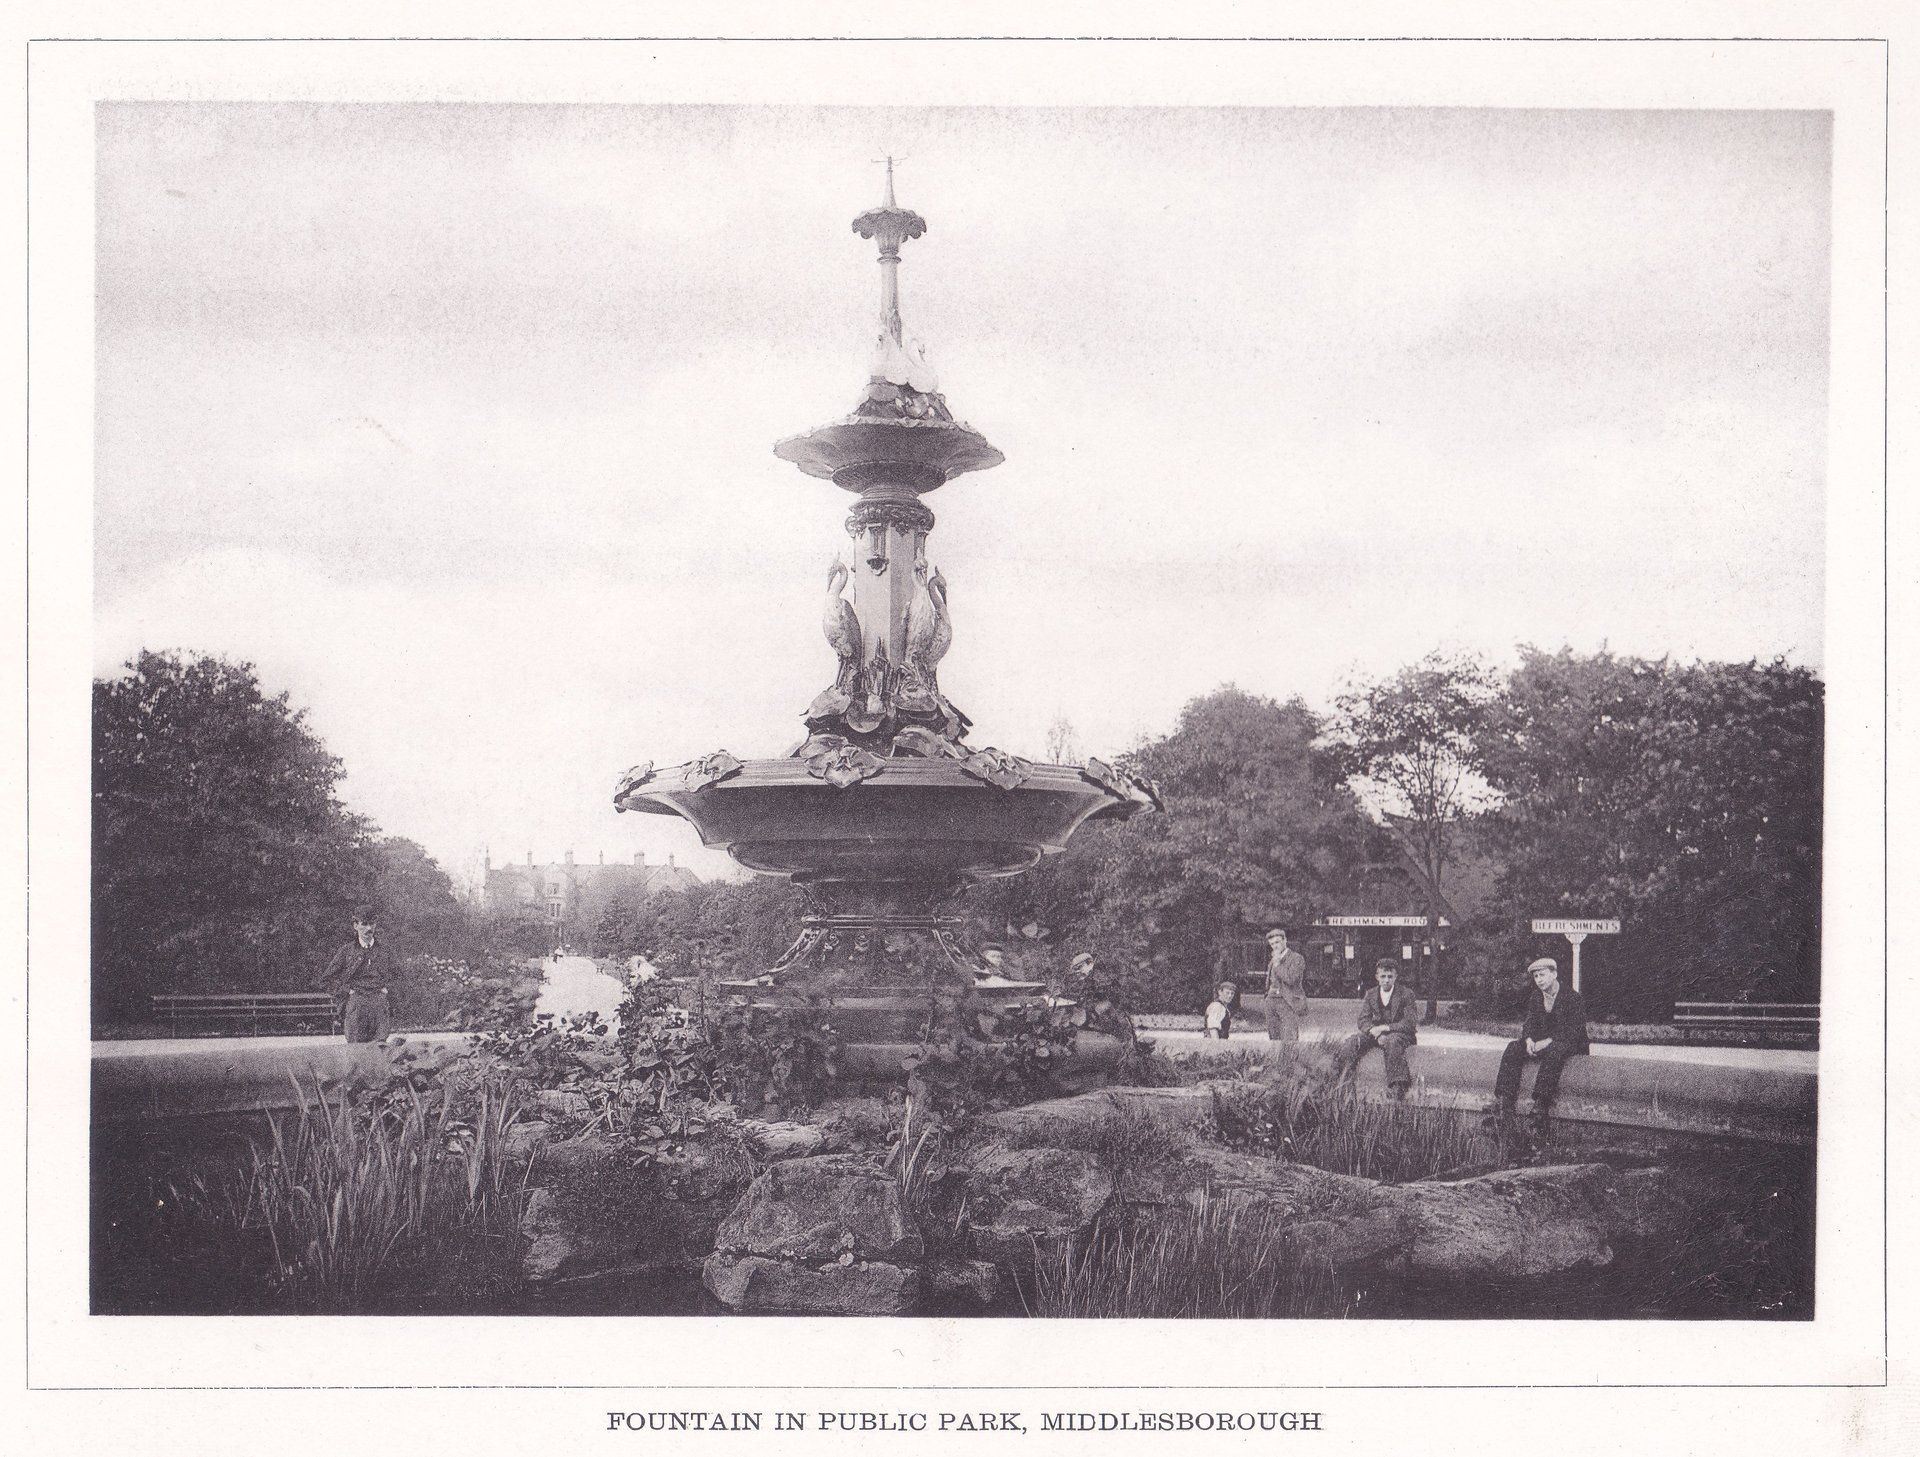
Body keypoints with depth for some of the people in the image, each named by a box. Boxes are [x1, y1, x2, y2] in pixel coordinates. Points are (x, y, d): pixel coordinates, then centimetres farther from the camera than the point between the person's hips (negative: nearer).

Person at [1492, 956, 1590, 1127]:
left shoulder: (1572, 997, -9)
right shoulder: (1536, 998, 11)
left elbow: (1575, 1030, -16)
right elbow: (1529, 1023, 9)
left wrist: (1548, 1042, -26)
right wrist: (1529, 1039, -16)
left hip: (1570, 1044, -6)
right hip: (1542, 1042, 6)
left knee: (1554, 1051, -40)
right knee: (1513, 1048, -18)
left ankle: (1541, 1104, -47)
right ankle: (1503, 1100, -28)